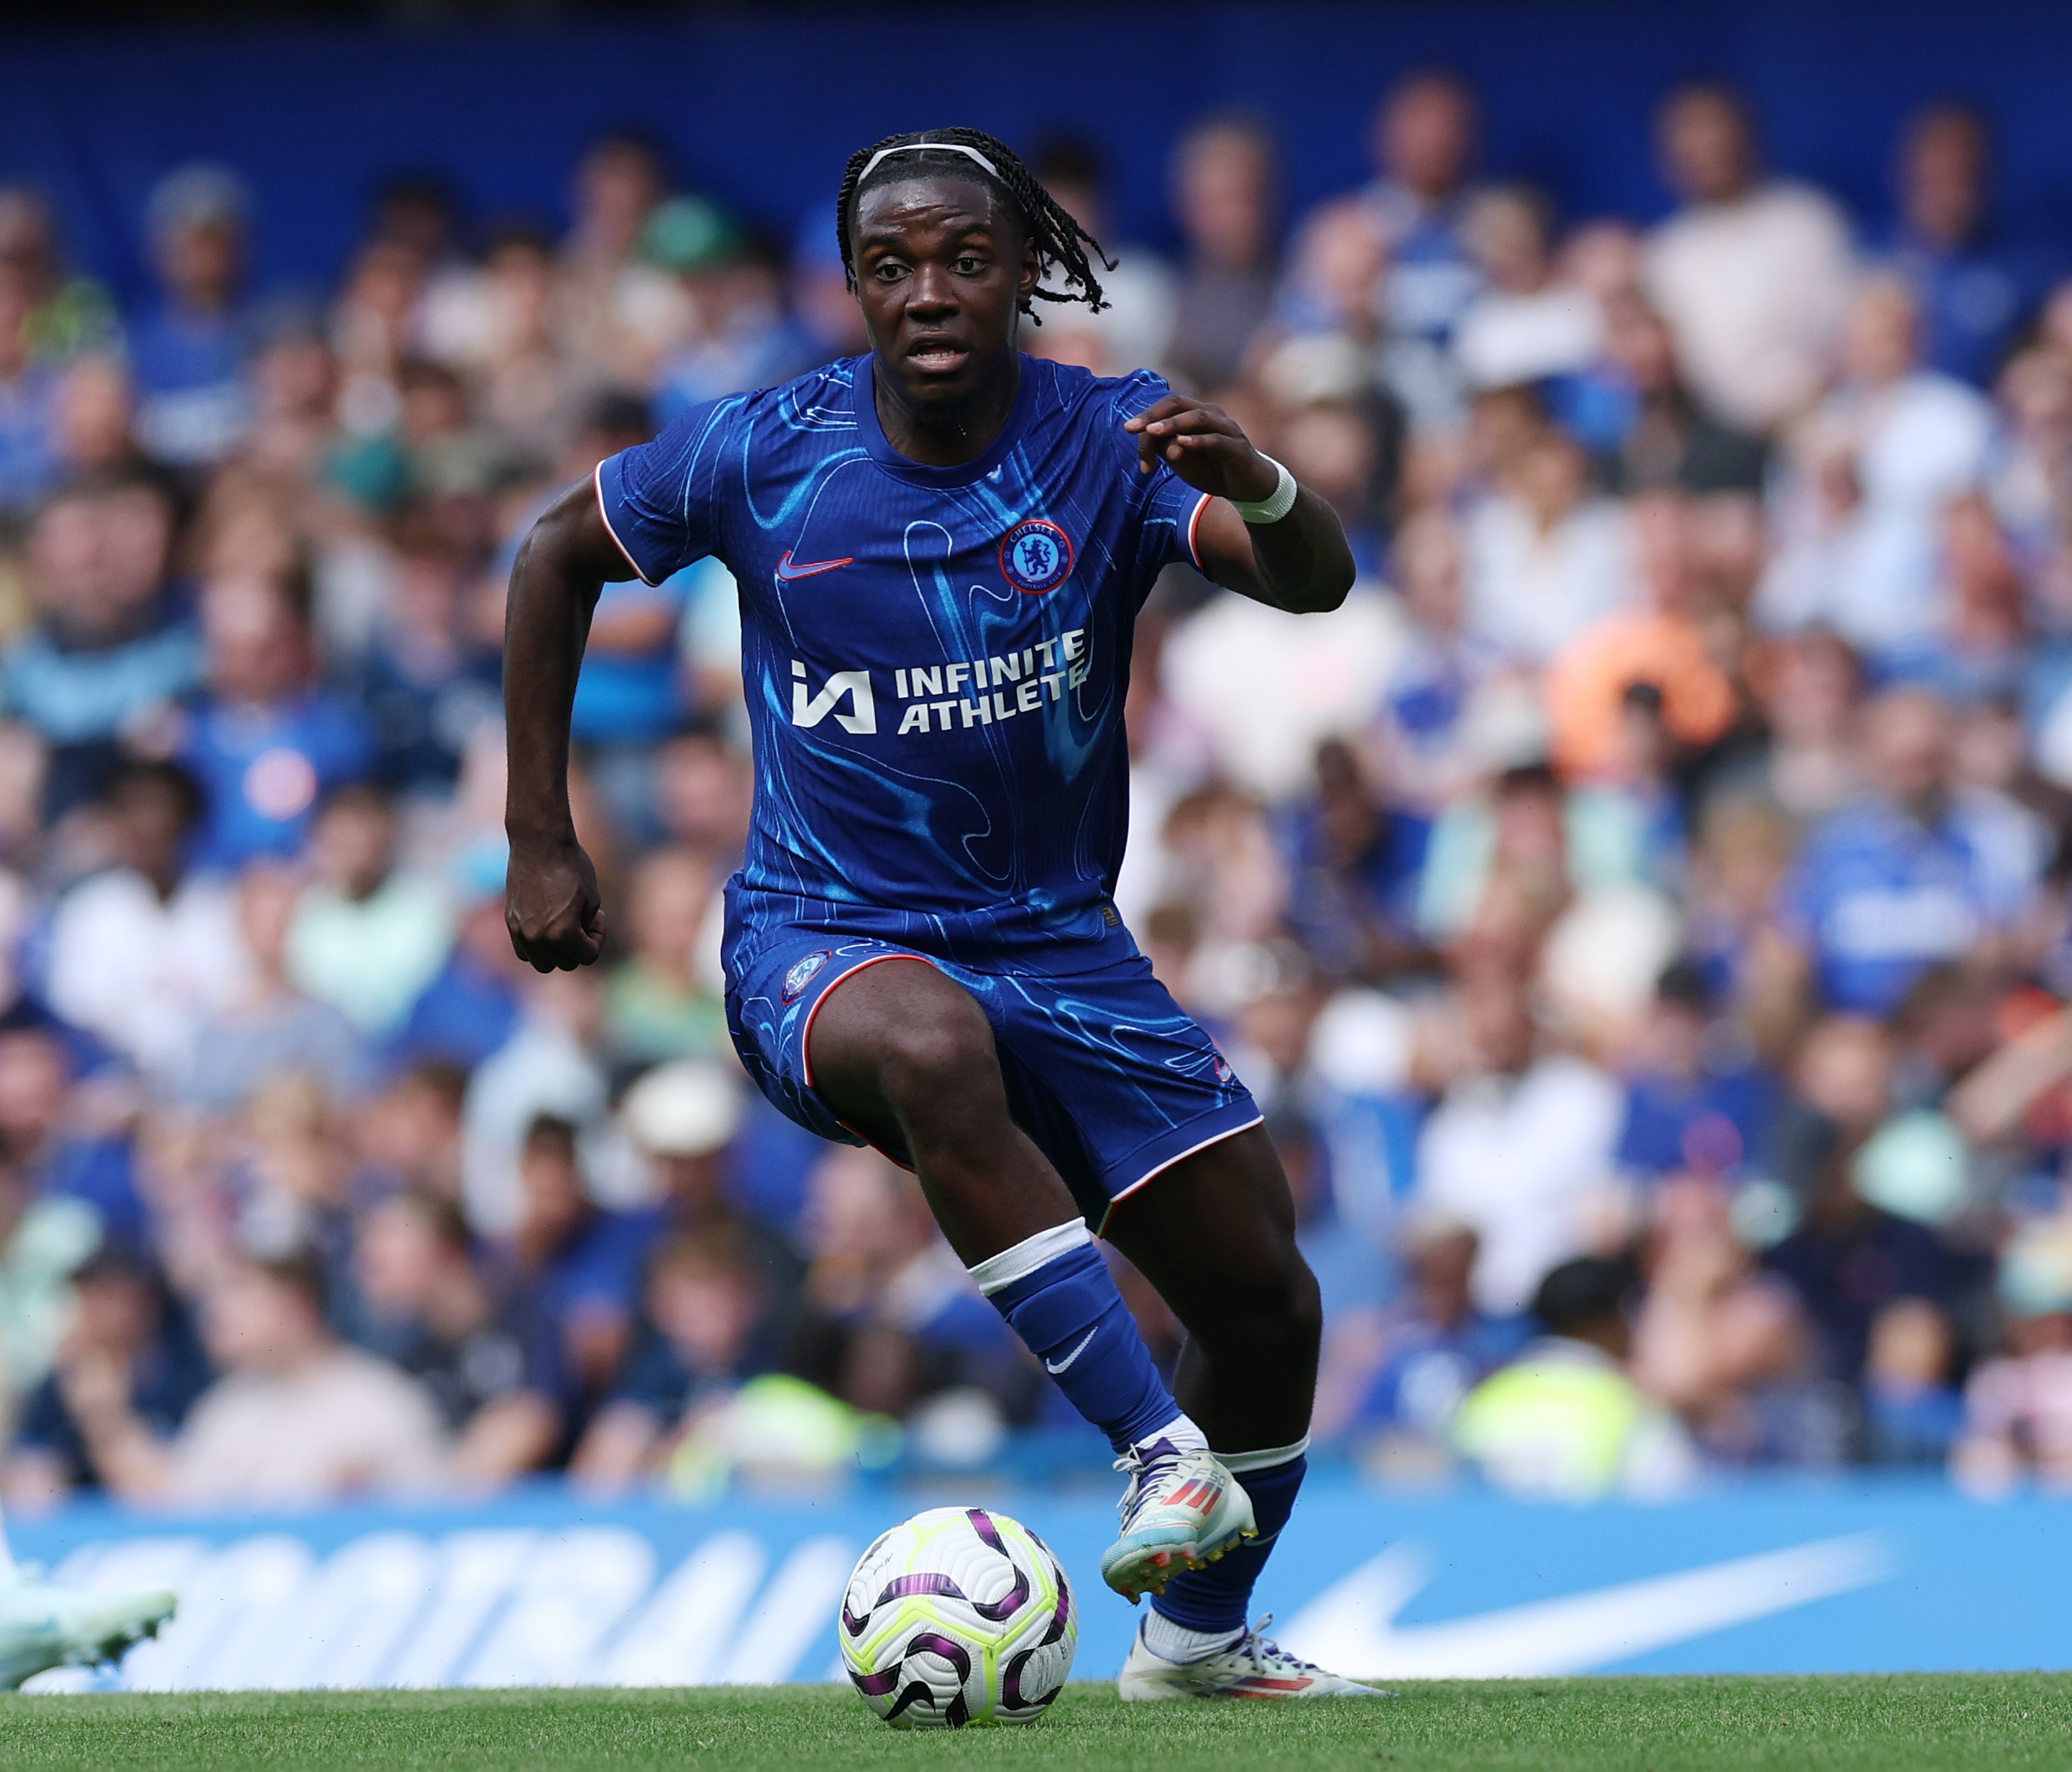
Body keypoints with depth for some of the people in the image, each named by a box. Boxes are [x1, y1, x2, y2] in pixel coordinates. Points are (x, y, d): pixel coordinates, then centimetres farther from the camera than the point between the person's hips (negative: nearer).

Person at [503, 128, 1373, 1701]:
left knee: (1270, 1303, 2)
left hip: (1060, 943, 3)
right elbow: (559, 554, 8)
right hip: (824, 944, -3)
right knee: (937, 1048, -40)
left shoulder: (1112, 443, -9)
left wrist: (1261, 492, -48)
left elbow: (1317, 584, -24)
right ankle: (1163, 1457, -40)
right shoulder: (760, 453, -9)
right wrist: (540, 841, 5)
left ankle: (1199, 1632, 29)